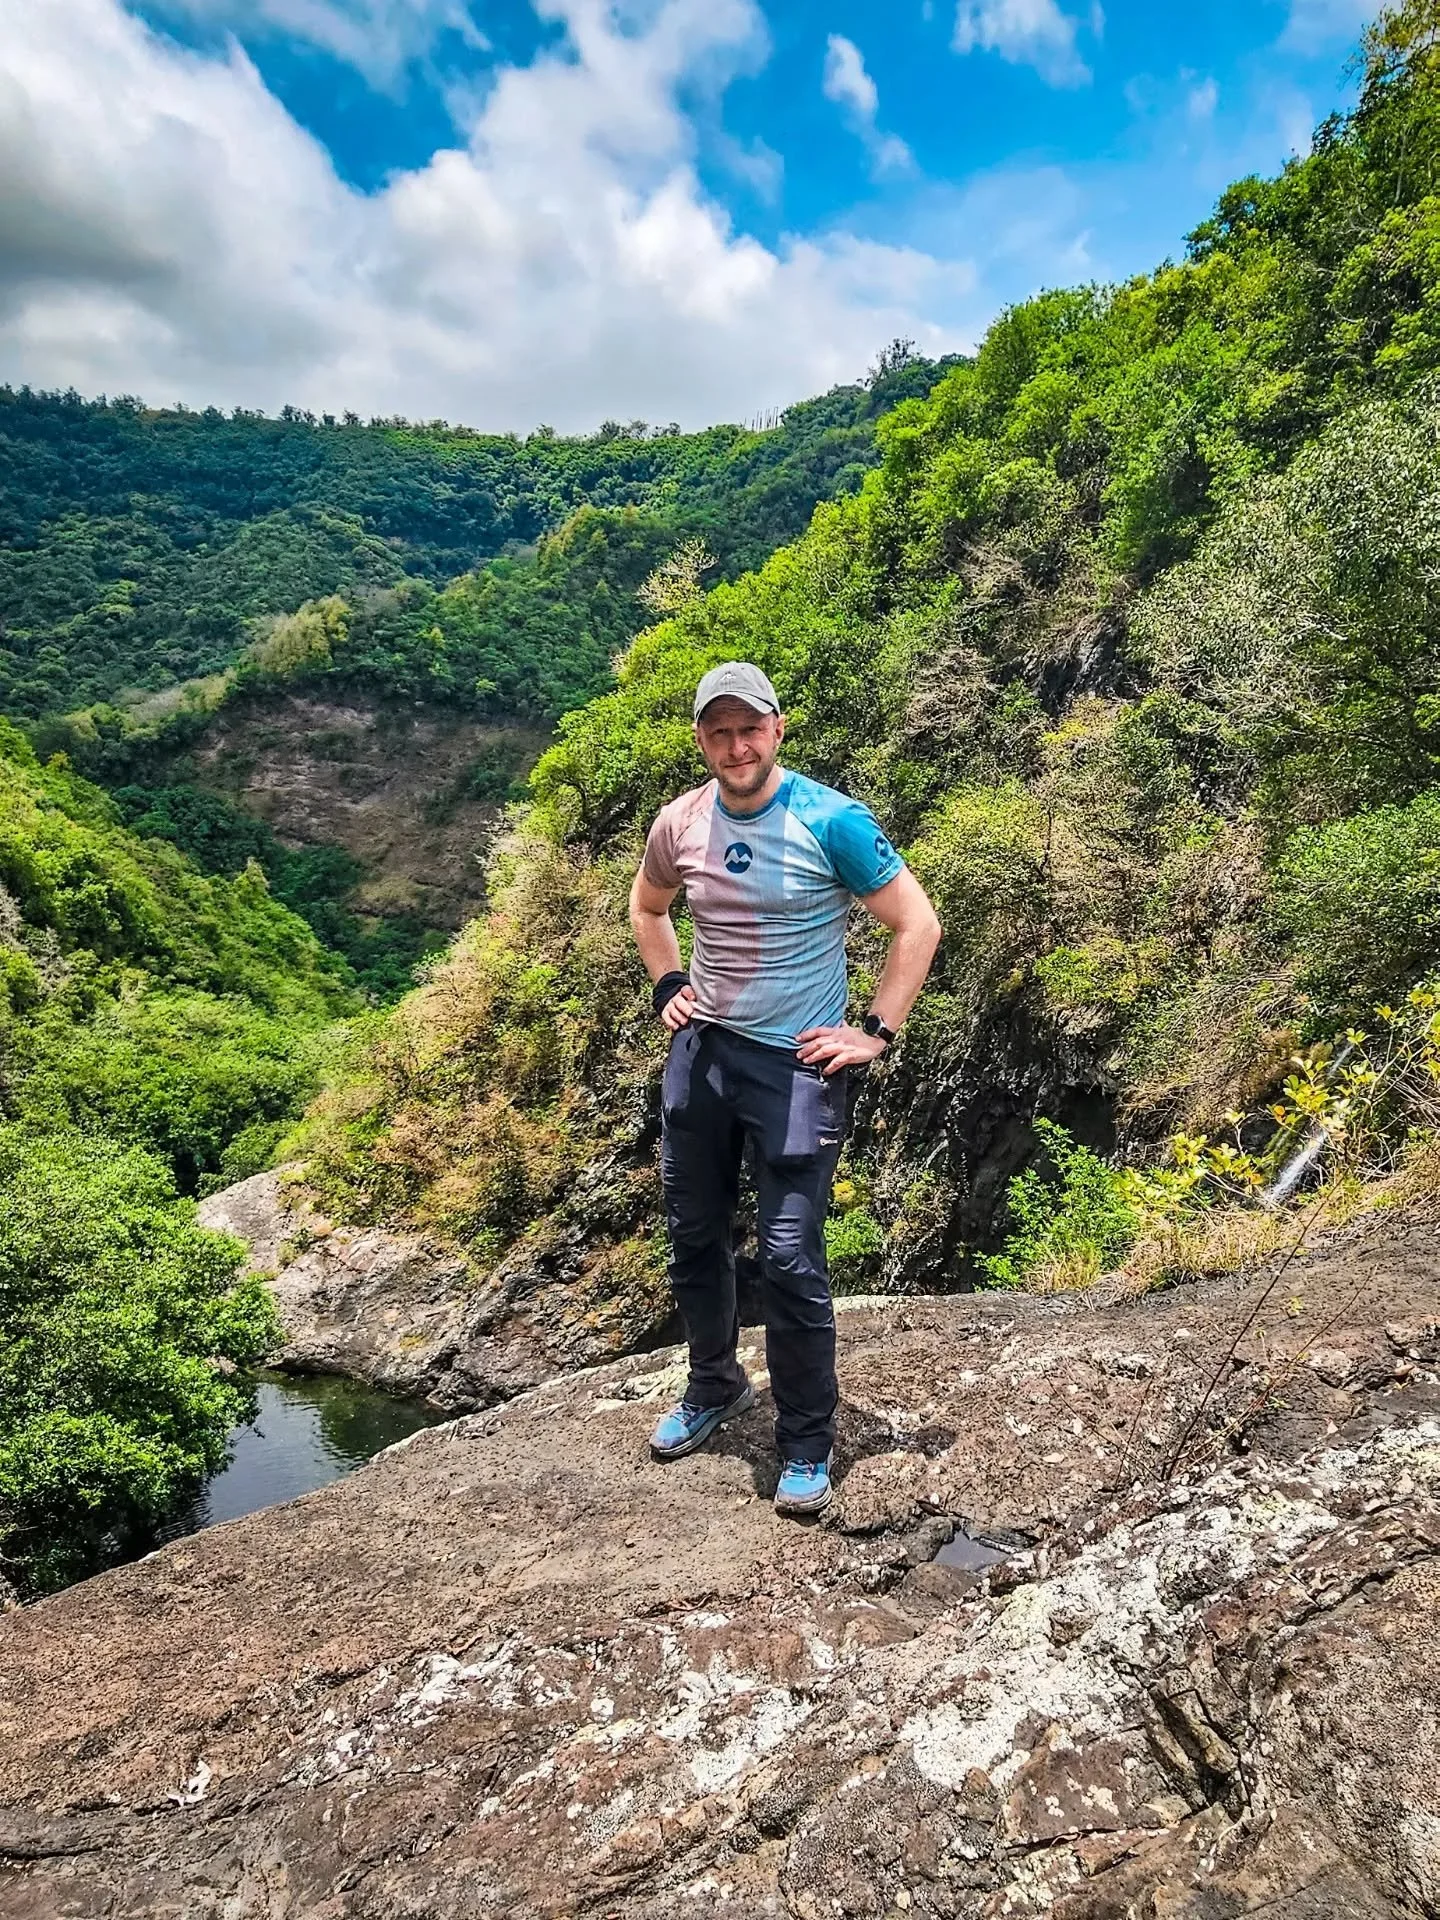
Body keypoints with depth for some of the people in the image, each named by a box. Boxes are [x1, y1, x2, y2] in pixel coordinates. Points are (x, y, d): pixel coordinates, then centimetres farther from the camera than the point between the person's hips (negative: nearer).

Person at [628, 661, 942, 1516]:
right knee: (695, 1237, 16)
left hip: (797, 1064, -5)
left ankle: (807, 1444, 17)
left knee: (792, 1260, -4)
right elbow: (647, 906, 21)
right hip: (701, 1051, 5)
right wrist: (669, 987, 9)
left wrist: (876, 1033, -12)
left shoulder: (831, 821, -14)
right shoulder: (680, 823, 1)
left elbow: (918, 924, -10)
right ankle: (714, 1388, 40)